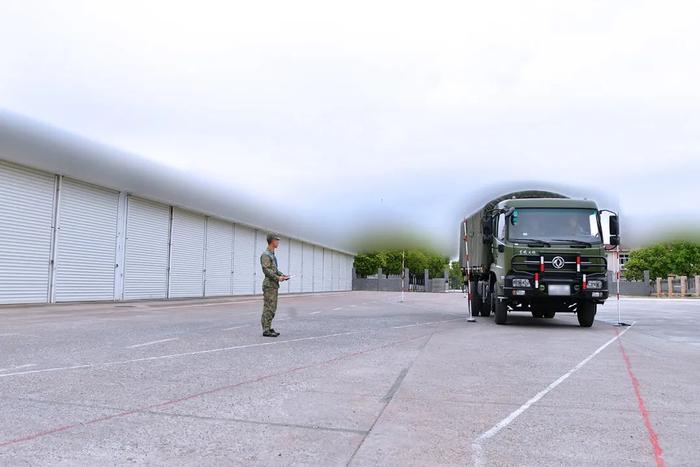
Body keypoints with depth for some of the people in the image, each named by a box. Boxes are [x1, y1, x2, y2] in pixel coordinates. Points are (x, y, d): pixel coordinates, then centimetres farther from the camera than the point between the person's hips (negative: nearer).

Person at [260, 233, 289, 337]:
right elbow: (266, 270, -20)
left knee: (272, 308, 12)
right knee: (268, 308, -8)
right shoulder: (265, 255, -12)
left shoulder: (272, 254, 19)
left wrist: (282, 275, 9)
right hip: (269, 285, -10)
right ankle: (266, 330, -5)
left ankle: (269, 328, 17)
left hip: (274, 285, 10)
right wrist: (277, 278, -20)